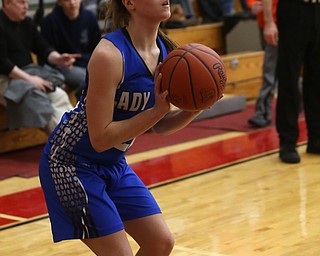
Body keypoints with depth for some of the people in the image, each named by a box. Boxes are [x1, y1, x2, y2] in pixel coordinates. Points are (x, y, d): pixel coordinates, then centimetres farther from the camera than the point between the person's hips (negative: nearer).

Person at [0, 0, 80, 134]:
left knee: (59, 95, -18)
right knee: (38, 100, -30)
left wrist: (58, 59, -12)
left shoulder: (27, 22, 11)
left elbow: (43, 48, 10)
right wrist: (28, 78, -22)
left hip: (28, 71, 7)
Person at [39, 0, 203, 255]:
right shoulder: (110, 54, -27)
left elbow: (159, 126, 6)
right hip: (72, 163, -8)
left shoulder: (166, 51, -4)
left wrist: (194, 109, -13)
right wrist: (157, 110, -29)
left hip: (115, 164, 8)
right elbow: (100, 138, -26)